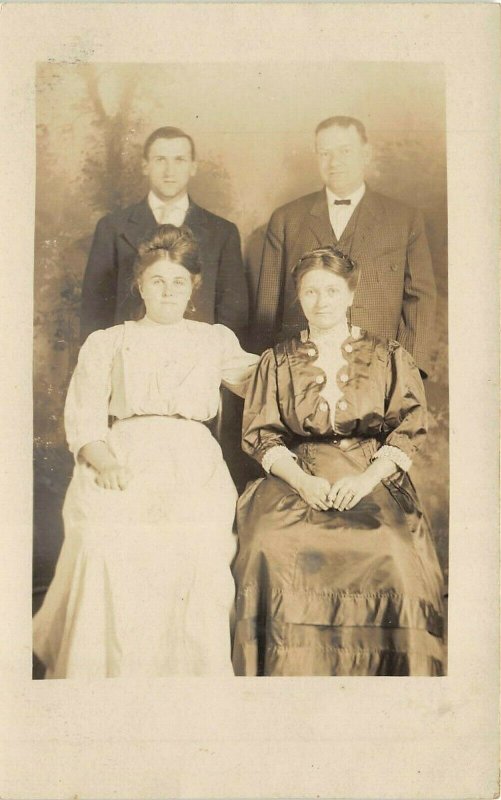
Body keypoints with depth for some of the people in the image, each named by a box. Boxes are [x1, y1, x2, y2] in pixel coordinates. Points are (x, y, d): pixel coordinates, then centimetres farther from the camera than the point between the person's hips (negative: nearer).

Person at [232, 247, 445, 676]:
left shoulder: (389, 357, 13)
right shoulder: (278, 361, 15)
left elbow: (409, 428, 4)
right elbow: (261, 435, 7)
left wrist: (366, 479, -13)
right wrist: (303, 480, -12)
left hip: (375, 480, 0)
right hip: (296, 481, 1)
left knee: (392, 553, -32)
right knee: (272, 549, -31)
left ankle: (389, 671, -12)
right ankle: (288, 672, -15)